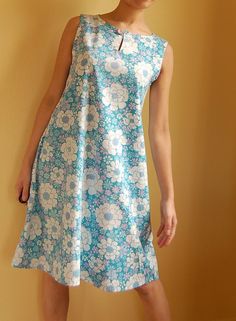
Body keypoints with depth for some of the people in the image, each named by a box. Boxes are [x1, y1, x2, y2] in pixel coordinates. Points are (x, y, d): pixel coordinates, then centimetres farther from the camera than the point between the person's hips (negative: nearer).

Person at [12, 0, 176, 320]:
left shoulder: (162, 50, 5)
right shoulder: (80, 26, 4)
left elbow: (159, 130, 5)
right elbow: (52, 97, 4)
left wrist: (168, 197, 3)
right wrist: (28, 161, 4)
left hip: (120, 167, 0)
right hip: (64, 159, 0)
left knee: (142, 271, 6)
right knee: (54, 260, 9)